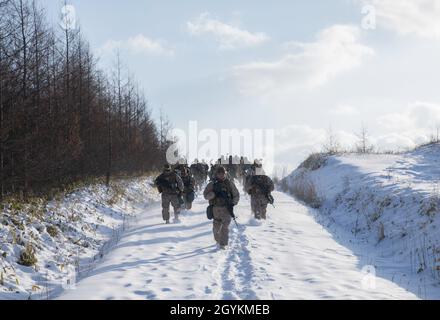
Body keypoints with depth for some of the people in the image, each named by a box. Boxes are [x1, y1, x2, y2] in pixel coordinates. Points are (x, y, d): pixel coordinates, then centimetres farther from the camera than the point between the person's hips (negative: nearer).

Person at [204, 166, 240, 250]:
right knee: (216, 227, 6)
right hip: (216, 208, 1)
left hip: (227, 208, -1)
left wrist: (232, 204, -2)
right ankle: (218, 240, 29)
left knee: (225, 226, -11)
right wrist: (214, 194, -20)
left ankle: (223, 244, -11)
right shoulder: (212, 184, 4)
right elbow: (206, 195, -4)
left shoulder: (229, 183, 5)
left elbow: (236, 195, 12)